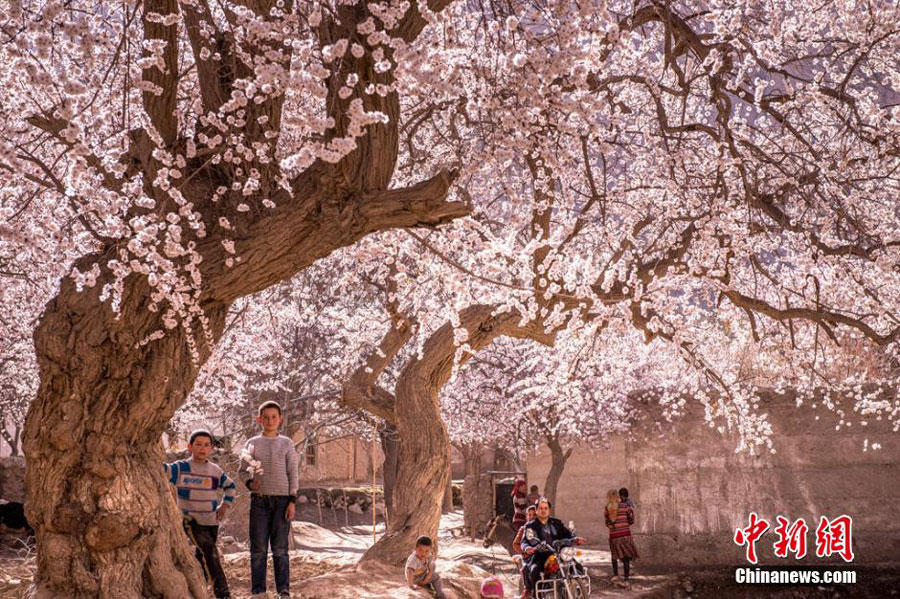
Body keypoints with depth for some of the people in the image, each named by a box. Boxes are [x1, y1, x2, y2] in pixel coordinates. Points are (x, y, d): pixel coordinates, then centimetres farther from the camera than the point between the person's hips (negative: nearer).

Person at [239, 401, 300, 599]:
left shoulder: (286, 444, 6)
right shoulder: (252, 443, 9)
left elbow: (293, 474, 4)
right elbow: (243, 471, 12)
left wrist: (292, 501, -3)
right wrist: (249, 482, -10)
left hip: (281, 500, -1)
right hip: (259, 500, 1)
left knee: (280, 549, 0)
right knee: (258, 549, 1)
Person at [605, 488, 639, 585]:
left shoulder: (606, 509, 1)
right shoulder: (625, 507, -4)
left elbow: (607, 523, 4)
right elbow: (631, 521, 4)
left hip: (613, 536, 2)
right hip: (625, 534, -1)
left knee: (614, 556, 17)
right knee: (626, 557, 6)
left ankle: (615, 575, 4)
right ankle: (626, 579, 5)